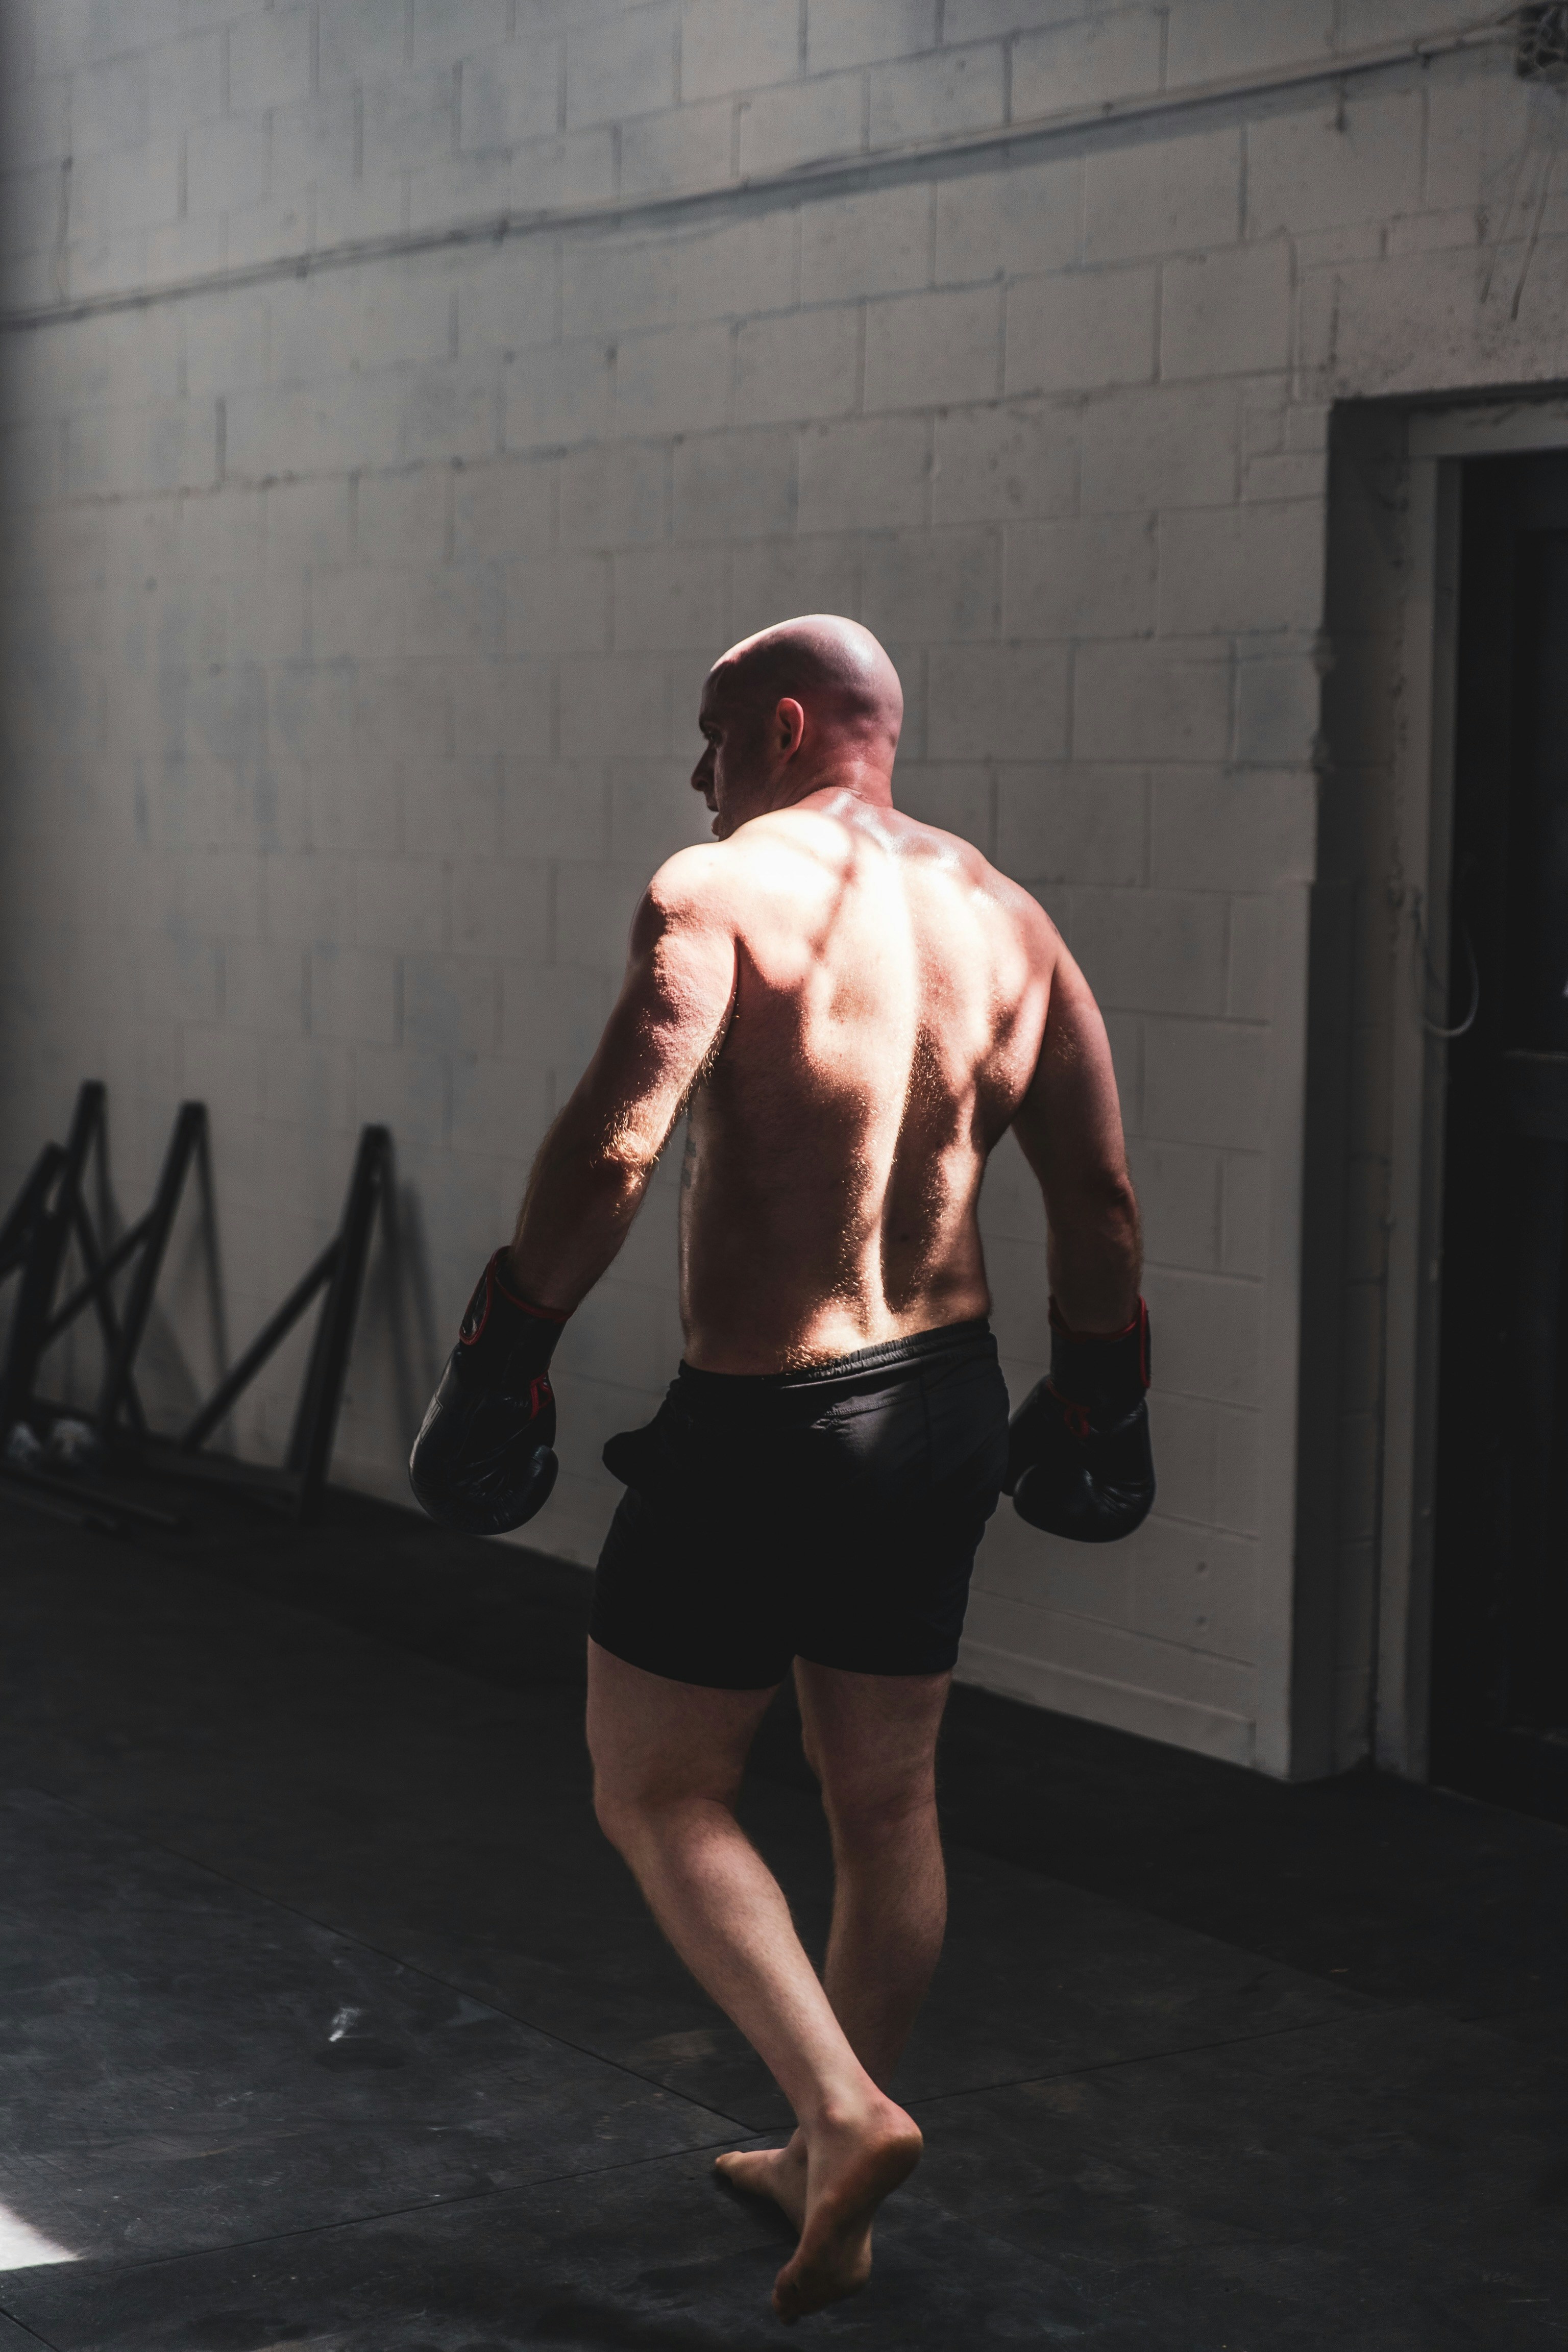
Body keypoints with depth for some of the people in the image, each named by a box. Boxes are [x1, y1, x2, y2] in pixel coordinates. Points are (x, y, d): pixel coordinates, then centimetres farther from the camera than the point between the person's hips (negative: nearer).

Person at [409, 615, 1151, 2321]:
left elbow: (611, 1146, -25)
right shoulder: (1005, 916, 6)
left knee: (656, 1789, 10)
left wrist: (510, 1344, -15)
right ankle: (827, 2172, 31)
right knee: (886, 1802, 18)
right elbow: (1099, 1193, 8)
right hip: (944, 1406, 7)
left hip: (760, 1421, -7)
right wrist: (1097, 1390, 19)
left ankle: (845, 2112, -2)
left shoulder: (718, 895, -14)